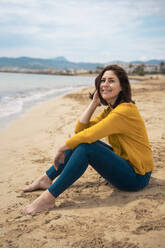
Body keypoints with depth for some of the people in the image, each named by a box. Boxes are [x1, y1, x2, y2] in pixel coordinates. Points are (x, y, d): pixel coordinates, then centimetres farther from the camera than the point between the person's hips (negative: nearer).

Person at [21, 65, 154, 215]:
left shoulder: (126, 110, -21)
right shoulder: (110, 110, 8)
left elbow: (89, 134, -27)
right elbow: (80, 129, 1)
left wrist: (63, 148, -14)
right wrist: (94, 103, -4)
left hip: (137, 176, -9)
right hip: (123, 163, 9)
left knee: (85, 147, -26)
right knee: (80, 141, 1)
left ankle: (49, 197, -22)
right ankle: (47, 178, 8)